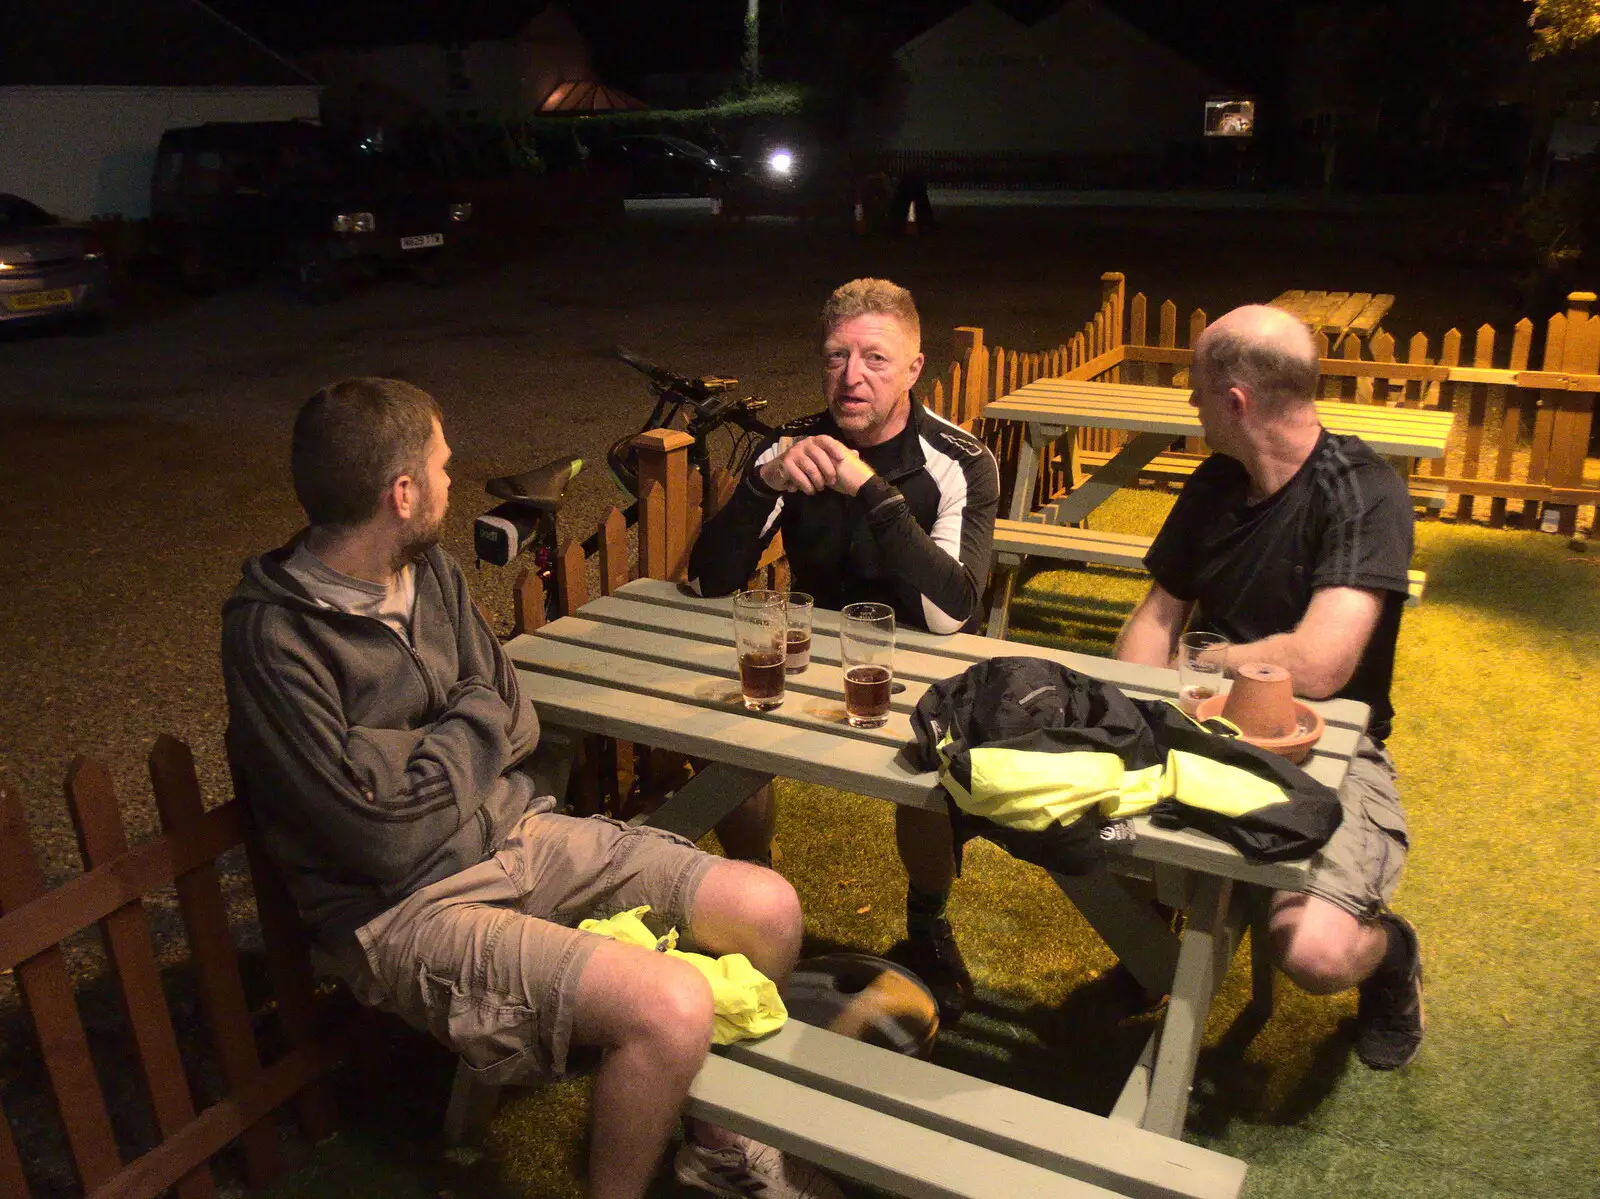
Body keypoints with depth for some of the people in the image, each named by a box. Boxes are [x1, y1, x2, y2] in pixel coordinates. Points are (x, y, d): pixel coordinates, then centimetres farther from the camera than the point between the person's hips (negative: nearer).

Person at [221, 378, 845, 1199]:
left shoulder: (432, 573, 4)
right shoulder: (274, 636, -19)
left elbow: (517, 721, 8)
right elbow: (388, 839, -21)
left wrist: (437, 753, -12)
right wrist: (471, 728, -6)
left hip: (518, 835, 7)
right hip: (407, 908, -7)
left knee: (769, 910, -3)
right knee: (671, 1009, -28)